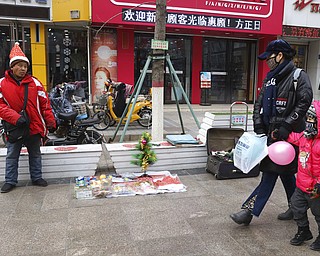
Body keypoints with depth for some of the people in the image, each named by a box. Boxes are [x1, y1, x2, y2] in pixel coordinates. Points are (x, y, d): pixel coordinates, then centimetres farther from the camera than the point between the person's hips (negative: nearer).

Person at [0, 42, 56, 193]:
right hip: (13, 128, -1)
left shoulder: (34, 82, 0)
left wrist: (50, 122, -5)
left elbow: (45, 103, 1)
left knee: (35, 155, 15)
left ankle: (37, 178, 29)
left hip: (34, 127, 1)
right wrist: (15, 117, -22)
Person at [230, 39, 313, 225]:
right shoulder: (270, 79, 15)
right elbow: (259, 103, 14)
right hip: (272, 133, 8)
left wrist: (286, 126, -21)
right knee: (285, 171, 17)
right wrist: (259, 126, 2)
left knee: (271, 172, -6)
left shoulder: (299, 77, -7)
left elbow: (304, 102, -16)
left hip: (288, 135, -8)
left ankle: (249, 210, -2)